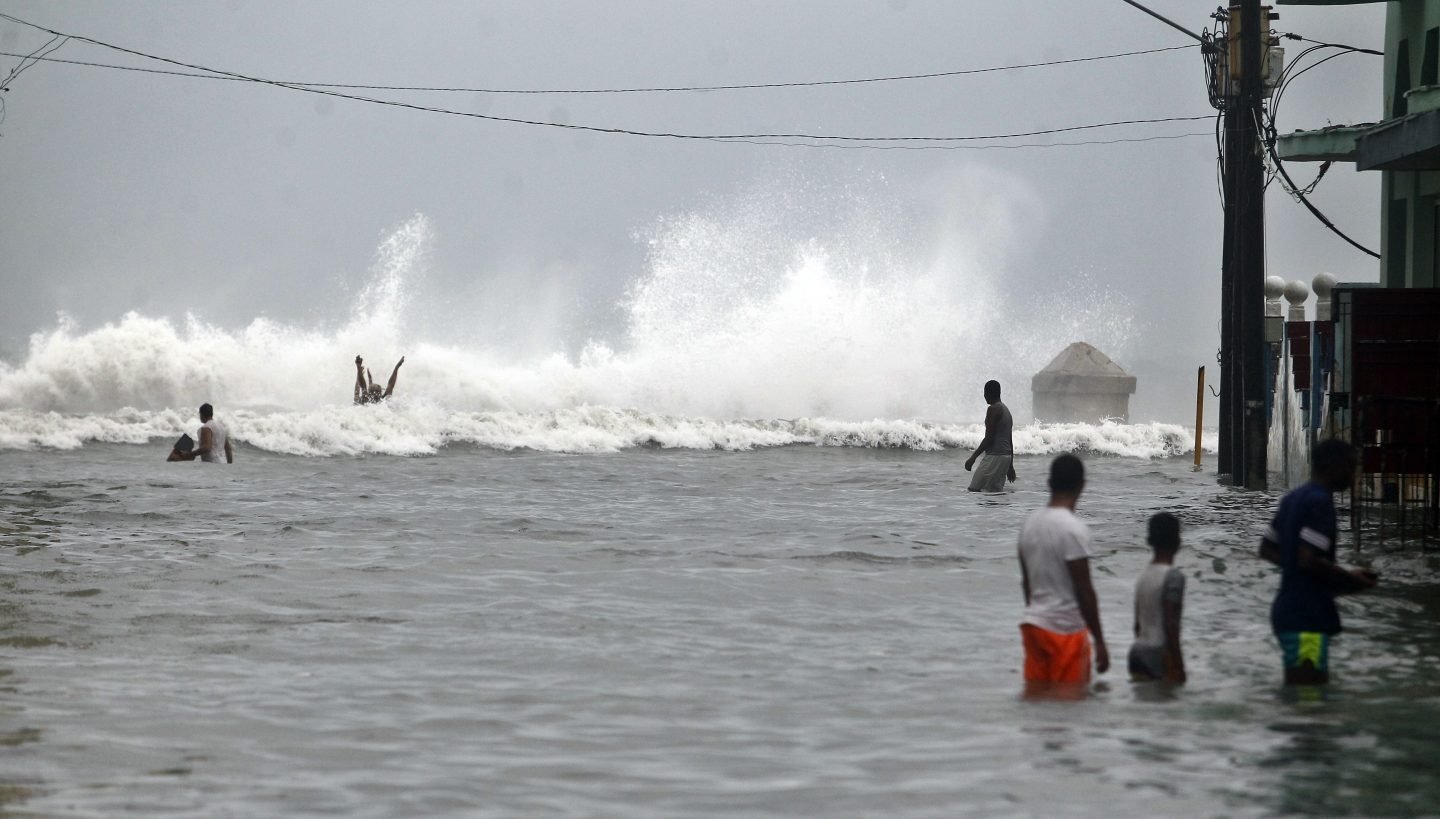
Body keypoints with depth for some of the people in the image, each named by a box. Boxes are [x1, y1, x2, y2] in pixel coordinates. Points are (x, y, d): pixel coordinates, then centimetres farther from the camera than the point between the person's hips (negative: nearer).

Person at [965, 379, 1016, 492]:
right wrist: (1010, 466, 26)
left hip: (994, 456, -10)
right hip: (1006, 456, 10)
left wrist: (973, 457, -15)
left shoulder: (993, 409, -11)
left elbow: (989, 438, -17)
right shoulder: (1006, 410, 19)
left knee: (975, 489, -11)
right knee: (995, 490, 9)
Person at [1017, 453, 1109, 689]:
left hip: (1033, 624, 7)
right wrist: (1099, 641, -12)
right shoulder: (1073, 529, -17)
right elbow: (1084, 590, -17)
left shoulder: (1030, 523, 6)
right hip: (1066, 629, -7)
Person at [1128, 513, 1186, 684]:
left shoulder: (1144, 575, 10)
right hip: (1160, 654, -8)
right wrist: (1178, 666, -15)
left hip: (1138, 652, 8)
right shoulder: (1173, 576, -12)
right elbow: (1170, 624, -17)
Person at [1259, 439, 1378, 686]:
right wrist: (1350, 579, -10)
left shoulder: (1294, 498, 14)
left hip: (1288, 612, 10)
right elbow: (1308, 560, -24)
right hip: (1307, 618, -10)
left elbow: (1267, 549, 20)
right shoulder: (1320, 501, -15)